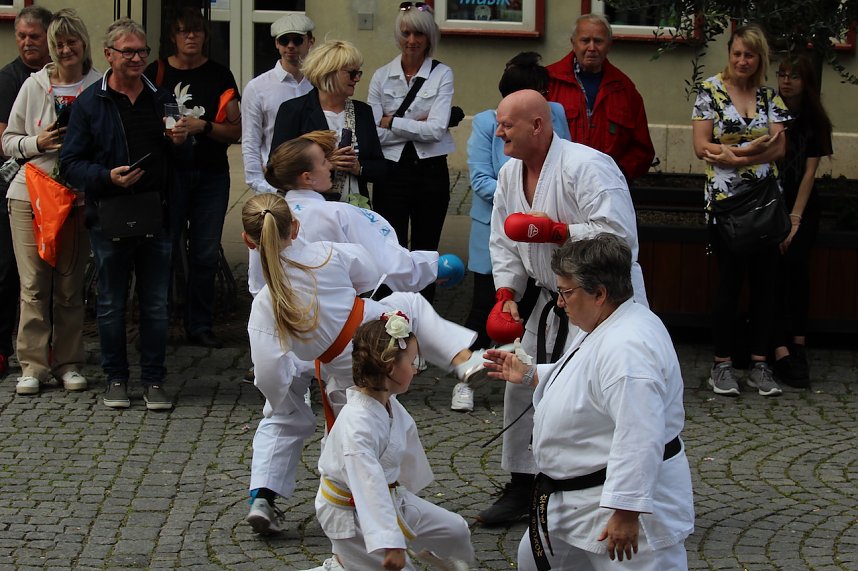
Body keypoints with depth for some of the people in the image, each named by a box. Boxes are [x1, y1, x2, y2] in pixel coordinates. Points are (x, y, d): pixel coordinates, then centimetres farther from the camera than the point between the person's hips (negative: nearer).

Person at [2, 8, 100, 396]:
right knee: (34, 284, 0)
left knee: (71, 286, 5)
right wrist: (38, 143, -8)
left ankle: (68, 363, 14)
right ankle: (33, 365, 5)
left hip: (76, 198, -1)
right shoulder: (34, 85, 6)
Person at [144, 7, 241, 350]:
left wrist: (203, 126, -12)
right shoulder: (157, 72, 4)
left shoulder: (220, 76, 8)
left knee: (206, 254, 4)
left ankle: (200, 327, 13)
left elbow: (236, 131, 4)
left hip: (211, 175, 2)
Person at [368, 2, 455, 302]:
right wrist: (416, 126, -11)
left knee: (425, 252, 9)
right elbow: (373, 133, -5)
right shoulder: (382, 77, 3)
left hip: (430, 172, 0)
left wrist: (391, 122, -8)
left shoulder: (442, 75, -1)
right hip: (391, 172, 1)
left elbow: (436, 129, -13)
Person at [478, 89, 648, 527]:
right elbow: (504, 242, 11)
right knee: (522, 386, 13)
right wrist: (506, 296, -2)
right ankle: (522, 486, 28)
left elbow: (617, 233, -28)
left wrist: (554, 231, -27)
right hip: (550, 301, 9)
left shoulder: (586, 167, -22)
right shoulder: (510, 174, 5)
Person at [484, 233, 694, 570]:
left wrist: (625, 512, -30)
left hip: (627, 496, -11)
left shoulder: (626, 347, -29)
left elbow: (639, 437, -32)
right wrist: (530, 375, 18)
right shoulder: (607, 327, 7)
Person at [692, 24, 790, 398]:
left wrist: (732, 153, -15)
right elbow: (701, 147, -8)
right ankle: (722, 364, 6)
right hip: (725, 199, -3)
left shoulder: (770, 97, 8)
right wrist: (756, 148, -15)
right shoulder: (710, 90, 0)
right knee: (730, 280, -2)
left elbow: (778, 149, -1)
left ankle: (760, 364, 10)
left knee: (764, 280, 3)